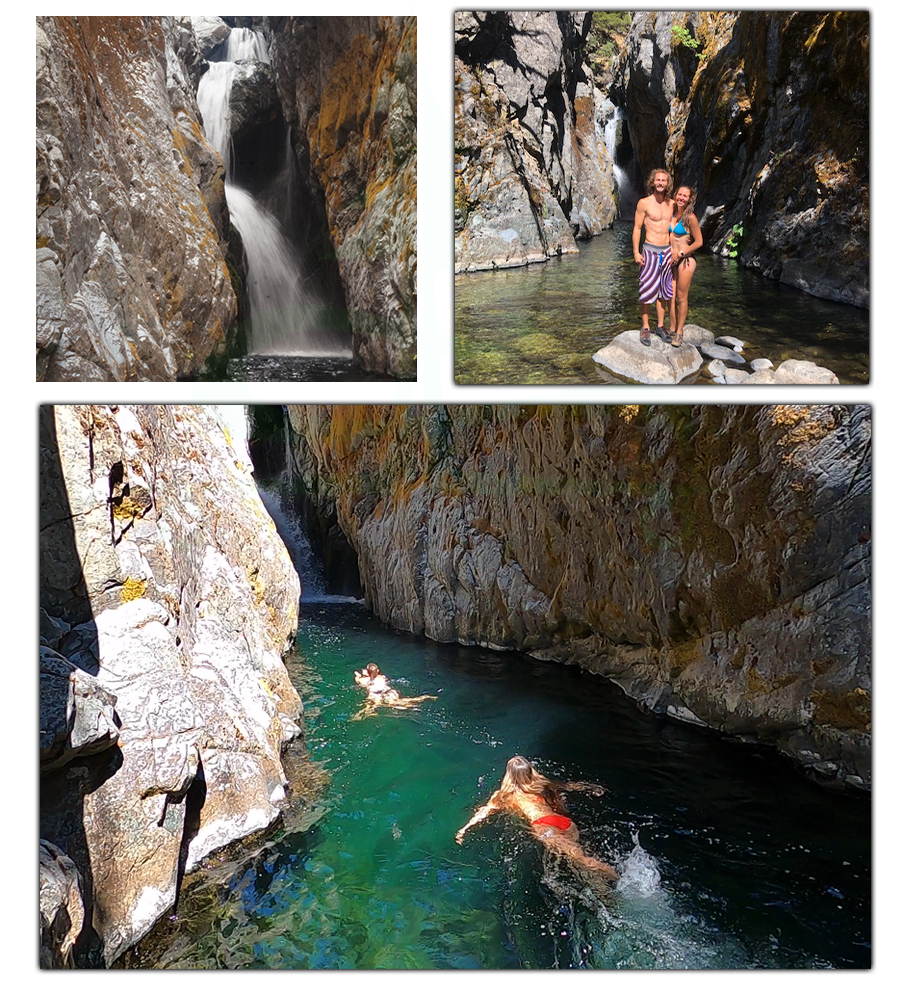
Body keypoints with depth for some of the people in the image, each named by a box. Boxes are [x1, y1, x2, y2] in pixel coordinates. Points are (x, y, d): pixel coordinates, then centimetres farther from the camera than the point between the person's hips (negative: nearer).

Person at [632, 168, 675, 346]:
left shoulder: (671, 204, 8)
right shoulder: (644, 203, -6)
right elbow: (636, 228, -4)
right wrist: (636, 252, -11)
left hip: (667, 251, 5)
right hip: (650, 251, -5)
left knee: (663, 290, 8)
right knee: (647, 290, -5)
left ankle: (661, 325, 17)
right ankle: (645, 327, 4)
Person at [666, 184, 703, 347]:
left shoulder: (690, 217, -11)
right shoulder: (671, 213, 7)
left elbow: (699, 242, -9)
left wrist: (680, 254, -10)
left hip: (685, 260, -6)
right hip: (672, 260, 6)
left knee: (681, 297, -3)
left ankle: (679, 332, 5)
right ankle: (672, 329, 14)